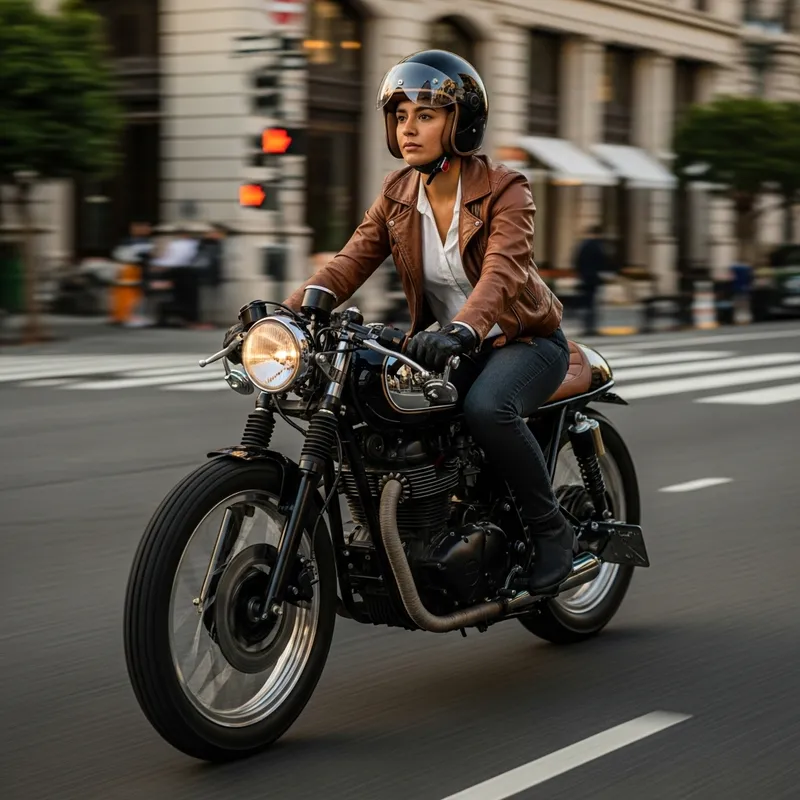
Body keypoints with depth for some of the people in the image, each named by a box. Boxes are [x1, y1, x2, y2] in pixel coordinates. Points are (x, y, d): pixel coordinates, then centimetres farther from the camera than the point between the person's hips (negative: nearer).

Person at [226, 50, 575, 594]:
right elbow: (349, 264, -8)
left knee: (486, 408, -36)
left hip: (524, 339, -6)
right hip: (444, 344, 6)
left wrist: (460, 330, -54)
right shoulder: (399, 195, 1)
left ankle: (552, 529, -14)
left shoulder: (505, 190, -16)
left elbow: (502, 271, -33)